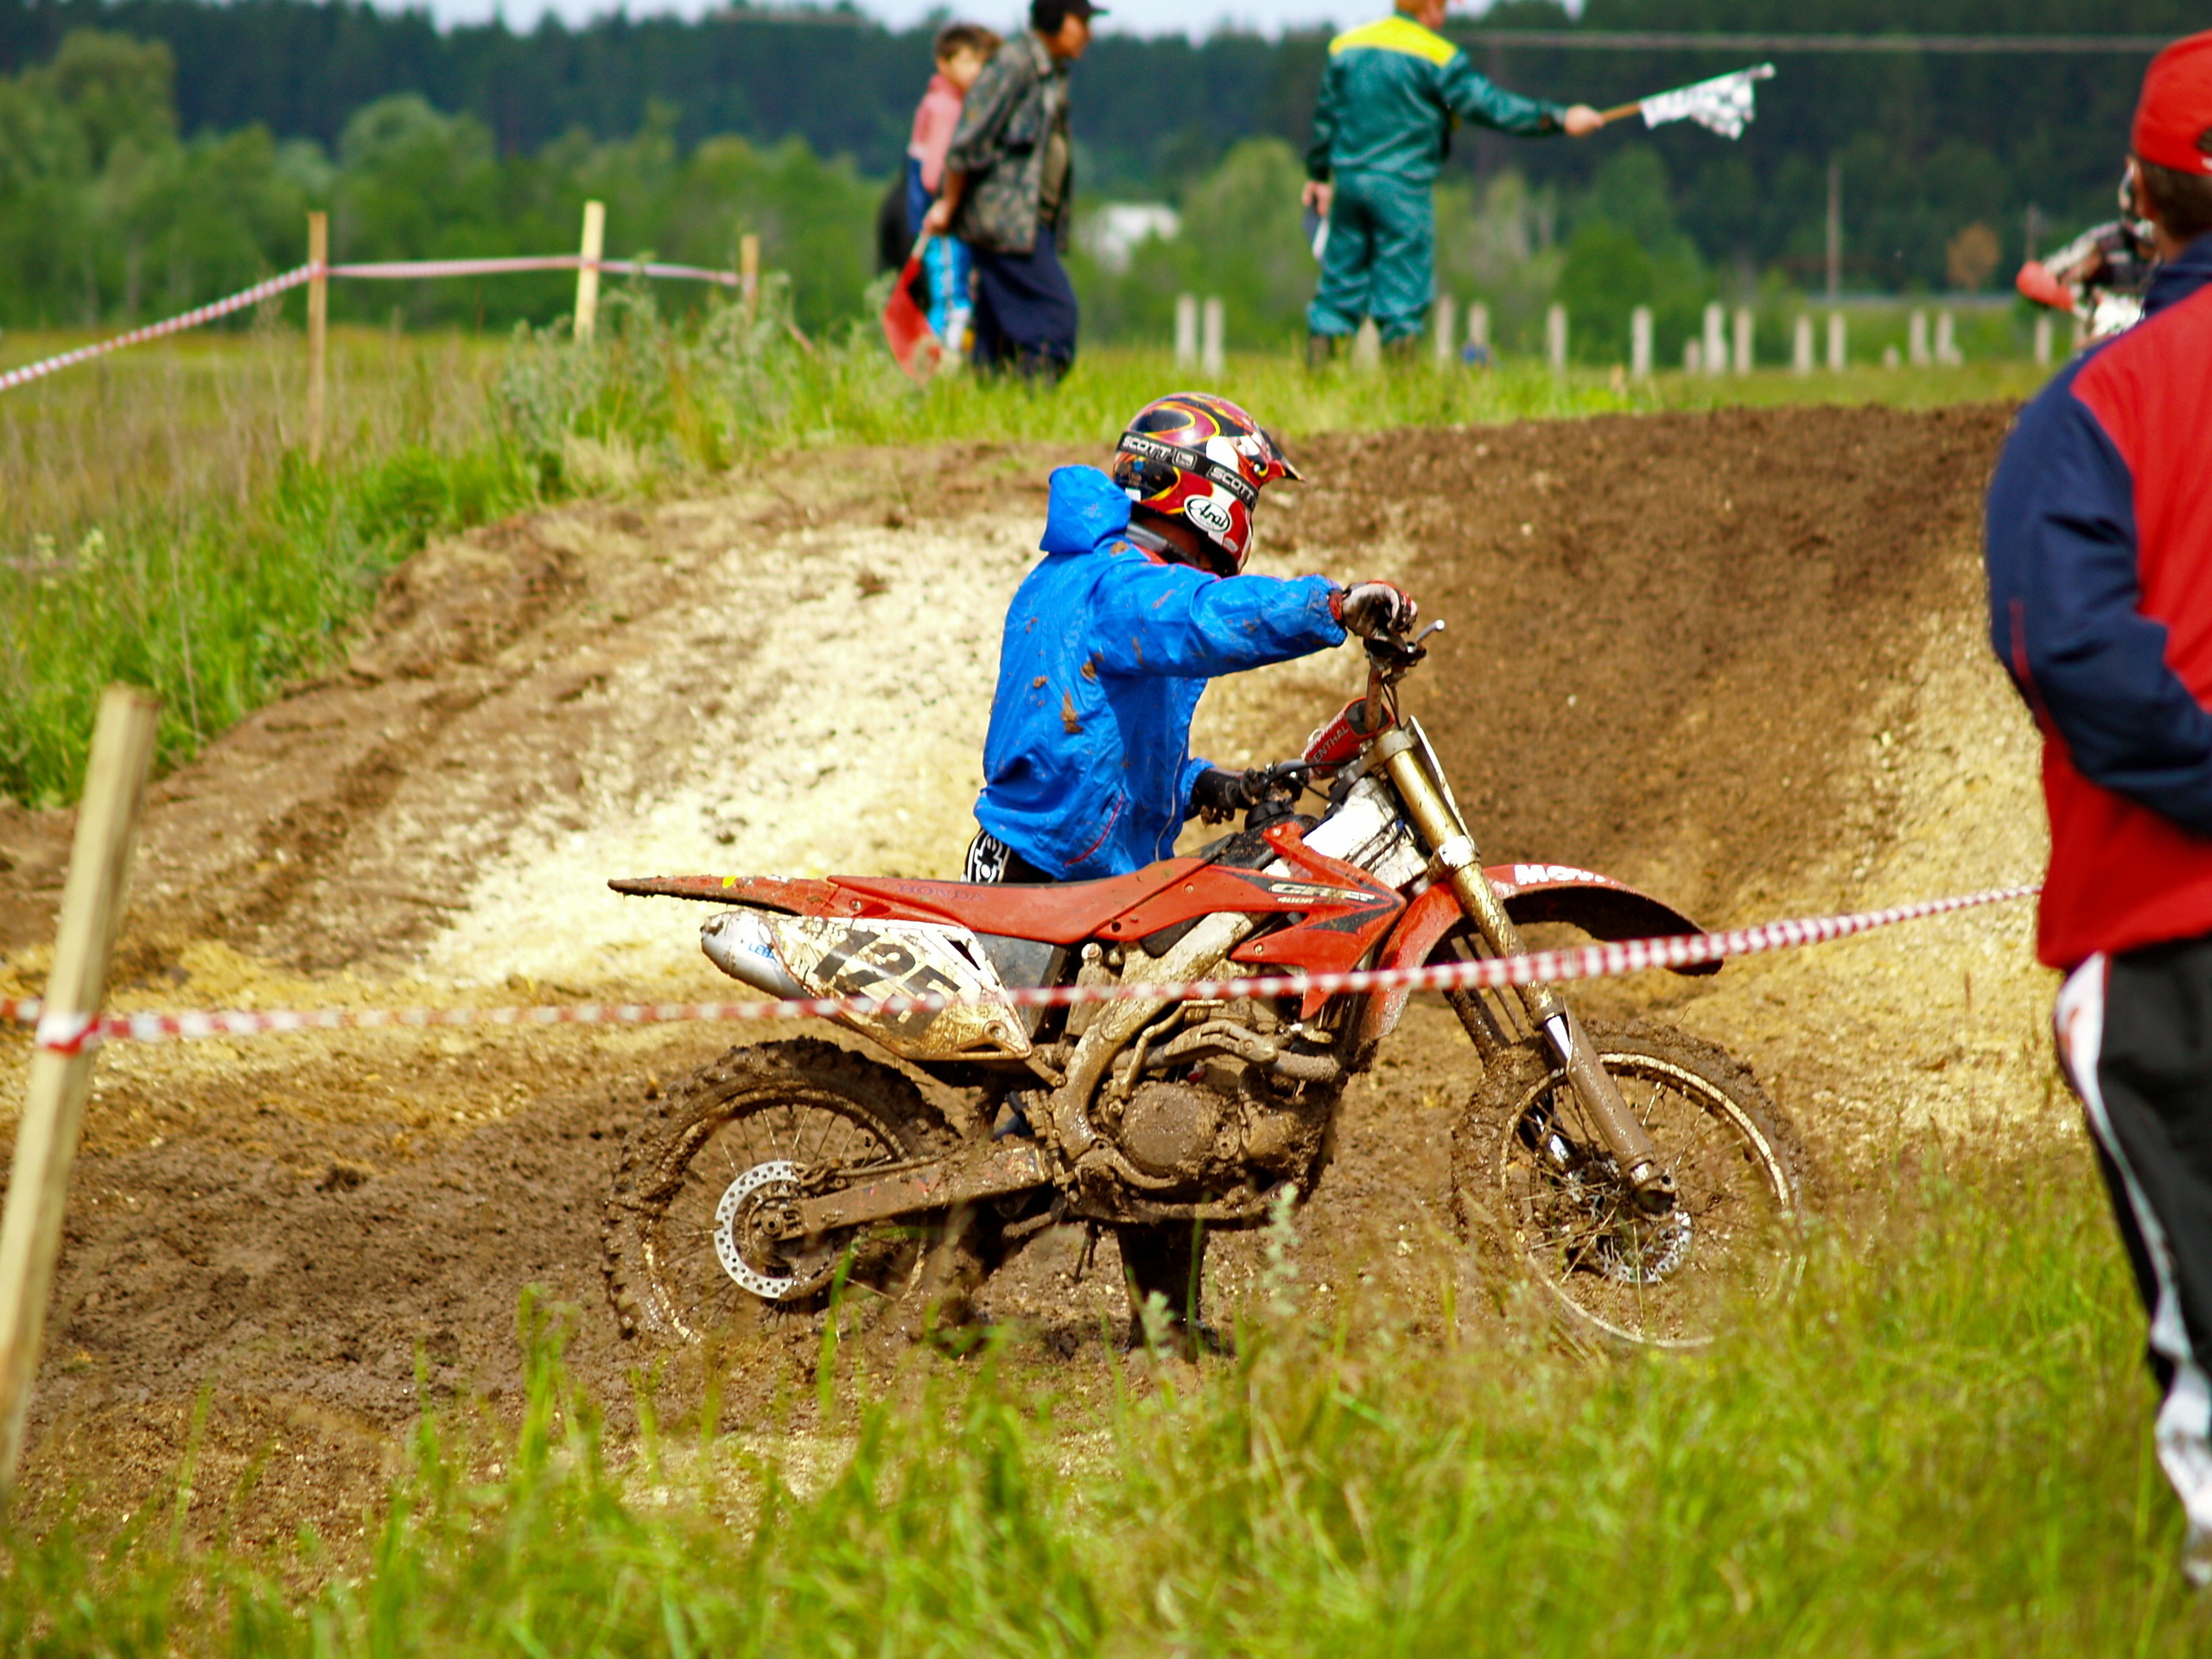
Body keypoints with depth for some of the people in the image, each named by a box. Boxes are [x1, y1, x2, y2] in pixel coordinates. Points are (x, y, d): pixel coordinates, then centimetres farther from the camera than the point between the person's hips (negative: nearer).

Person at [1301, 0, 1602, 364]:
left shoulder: (1346, 47, 9)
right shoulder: (1436, 56, -9)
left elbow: (1325, 117, 16)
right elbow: (1490, 107, -12)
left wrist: (1317, 175, 27)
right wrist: (1560, 119, -8)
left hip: (1348, 180, 5)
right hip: (1402, 188, -5)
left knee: (1340, 279, 12)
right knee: (1404, 281, 0)